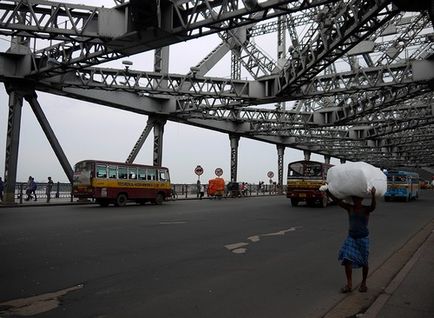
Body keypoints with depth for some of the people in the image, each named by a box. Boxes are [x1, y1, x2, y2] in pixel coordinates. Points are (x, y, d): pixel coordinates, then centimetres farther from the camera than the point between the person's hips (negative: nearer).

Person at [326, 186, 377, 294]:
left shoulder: (366, 209, -10)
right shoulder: (349, 208, -2)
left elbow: (373, 206, -32)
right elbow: (337, 200, -9)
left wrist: (373, 195, -51)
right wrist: (328, 191, -23)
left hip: (363, 238, -3)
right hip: (351, 237, 3)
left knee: (364, 262, 9)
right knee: (347, 259, -7)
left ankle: (363, 283, 31)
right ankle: (349, 284, 3)